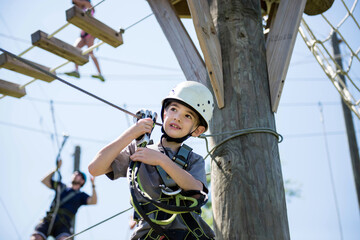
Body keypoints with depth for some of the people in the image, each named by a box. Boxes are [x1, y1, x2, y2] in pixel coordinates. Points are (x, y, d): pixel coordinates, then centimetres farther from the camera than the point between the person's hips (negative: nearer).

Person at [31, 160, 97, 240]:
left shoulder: (81, 195, 16)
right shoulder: (61, 187, 27)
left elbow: (93, 201, -1)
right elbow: (44, 181, 26)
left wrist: (93, 185, -12)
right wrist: (56, 169, 21)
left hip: (63, 224, -3)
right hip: (48, 221, 3)